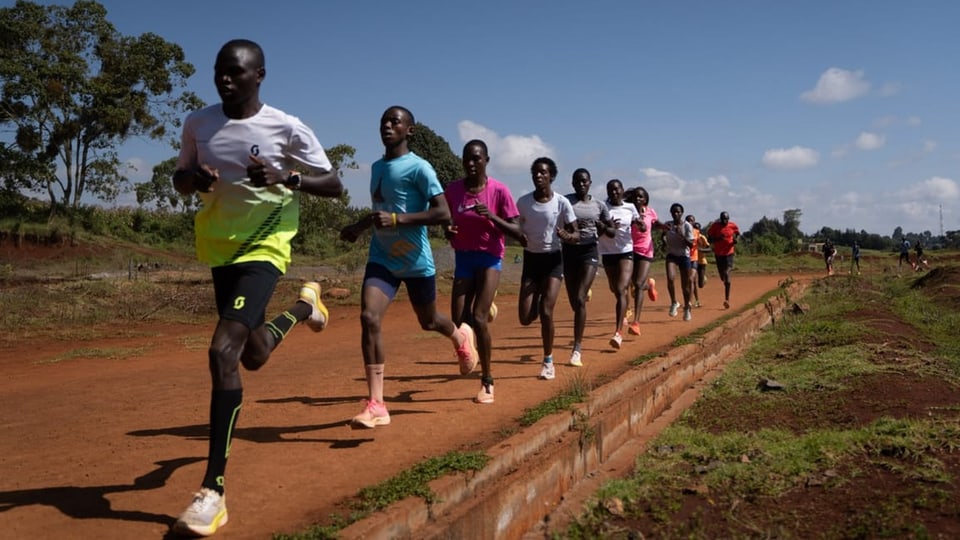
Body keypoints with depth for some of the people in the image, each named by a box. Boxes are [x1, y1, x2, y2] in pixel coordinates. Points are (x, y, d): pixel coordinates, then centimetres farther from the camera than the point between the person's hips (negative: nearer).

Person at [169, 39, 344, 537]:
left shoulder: (287, 129, -11)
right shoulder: (198, 124, 1)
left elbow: (334, 185, -5)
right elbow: (181, 180, 13)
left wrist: (284, 177, -24)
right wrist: (194, 177, -12)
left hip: (263, 248, -6)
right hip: (218, 248, 6)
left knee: (223, 350, -23)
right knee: (253, 355, 19)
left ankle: (213, 490, -16)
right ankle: (303, 306, 53)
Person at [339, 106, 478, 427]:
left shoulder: (419, 167, -13)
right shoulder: (376, 167, 10)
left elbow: (443, 214, -22)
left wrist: (396, 219, -29)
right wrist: (359, 226, 13)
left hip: (416, 260, -5)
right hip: (381, 258, 5)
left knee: (428, 321, 14)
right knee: (369, 318, -16)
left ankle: (461, 337, 52)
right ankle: (375, 404, -15)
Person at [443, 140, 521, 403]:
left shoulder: (499, 190, -10)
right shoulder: (452, 190, -1)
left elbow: (516, 231, -10)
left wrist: (491, 216, -24)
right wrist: (449, 231, -13)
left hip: (490, 257, -4)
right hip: (463, 257, 4)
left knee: (478, 318, -15)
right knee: (459, 320, -6)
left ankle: (487, 381, 0)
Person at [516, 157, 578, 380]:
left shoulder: (562, 203, -8)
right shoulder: (523, 202, -2)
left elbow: (576, 233, -3)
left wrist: (567, 236, -27)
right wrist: (520, 237, -16)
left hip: (553, 259, -2)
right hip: (531, 259, 2)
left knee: (546, 312, -12)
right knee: (525, 319, -4)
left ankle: (548, 361, 6)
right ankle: (537, 303, 35)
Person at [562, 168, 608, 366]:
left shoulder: (599, 205, 5)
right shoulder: (565, 201, 0)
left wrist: (602, 226, -7)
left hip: (589, 252, -1)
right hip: (569, 251, 1)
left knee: (579, 299, -13)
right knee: (573, 301, 8)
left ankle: (577, 348, -10)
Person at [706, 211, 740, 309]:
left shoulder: (733, 226, -5)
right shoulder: (715, 226, -6)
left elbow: (738, 234, 14)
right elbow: (709, 239, -1)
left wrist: (736, 240, -8)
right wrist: (717, 239, -21)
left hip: (729, 253, -2)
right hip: (718, 254, 2)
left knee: (727, 274, -17)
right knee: (722, 276, 9)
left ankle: (727, 299, -17)